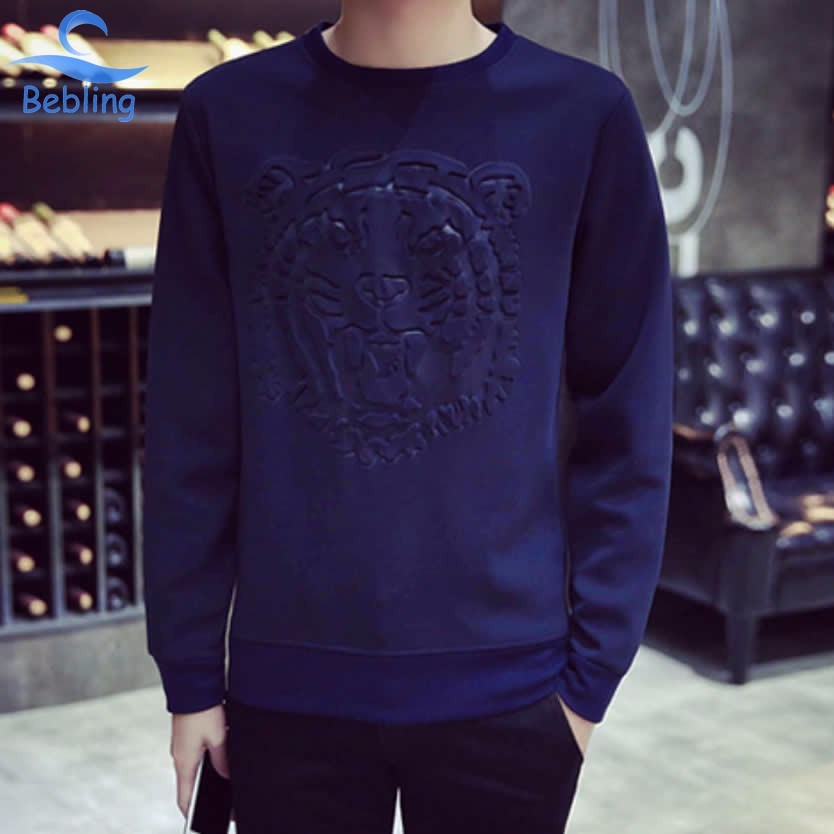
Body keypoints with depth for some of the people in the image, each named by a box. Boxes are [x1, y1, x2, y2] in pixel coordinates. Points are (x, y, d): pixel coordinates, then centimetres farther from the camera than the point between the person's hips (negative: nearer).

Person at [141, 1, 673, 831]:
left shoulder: (584, 115, -6)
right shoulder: (228, 114, -3)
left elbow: (625, 426, -2)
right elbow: (190, 425, 0)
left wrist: (591, 673, -2)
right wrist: (190, 672, 2)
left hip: (503, 683, 0)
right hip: (286, 682, 1)